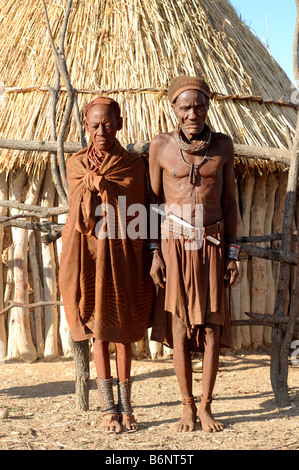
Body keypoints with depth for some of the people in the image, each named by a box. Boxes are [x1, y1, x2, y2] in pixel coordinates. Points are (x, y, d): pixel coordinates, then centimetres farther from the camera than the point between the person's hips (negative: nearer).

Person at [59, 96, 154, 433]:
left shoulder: (134, 165, 5)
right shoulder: (76, 165, 7)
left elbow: (140, 215, 6)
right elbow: (81, 214, 2)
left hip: (123, 255, 0)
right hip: (90, 252, 0)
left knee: (123, 331, 3)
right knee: (99, 331, 2)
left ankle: (125, 406, 11)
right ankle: (108, 408, 5)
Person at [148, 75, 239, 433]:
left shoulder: (223, 145, 3)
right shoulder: (160, 145, -1)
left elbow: (229, 201, 6)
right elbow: (154, 202, 3)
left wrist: (232, 254, 1)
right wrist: (154, 253, -3)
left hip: (212, 244, 1)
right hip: (174, 243, -1)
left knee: (212, 324, 1)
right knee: (179, 326, 1)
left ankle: (205, 407, 11)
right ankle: (187, 406, 14)